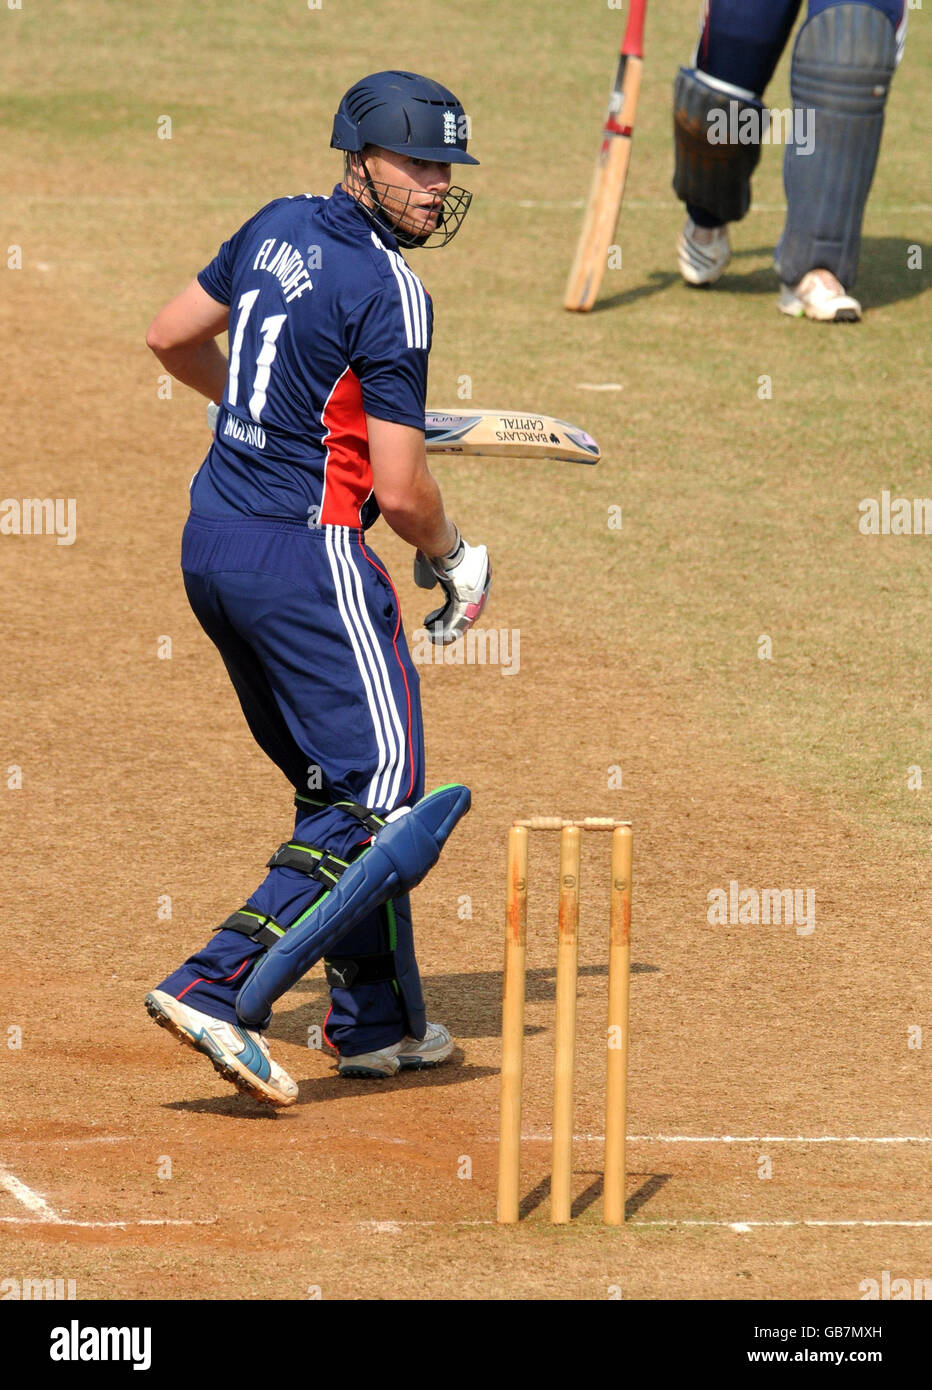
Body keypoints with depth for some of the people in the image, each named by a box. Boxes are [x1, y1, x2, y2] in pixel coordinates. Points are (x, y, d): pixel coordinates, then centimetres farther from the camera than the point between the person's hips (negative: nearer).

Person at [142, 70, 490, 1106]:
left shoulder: (279, 227, 8)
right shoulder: (388, 290, -15)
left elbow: (171, 337, 21)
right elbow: (400, 486, -16)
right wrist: (450, 559, 4)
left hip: (210, 546, 9)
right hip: (304, 554, -9)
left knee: (339, 783, 19)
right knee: (377, 794, -6)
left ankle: (378, 1024, 24)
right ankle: (214, 989, -17)